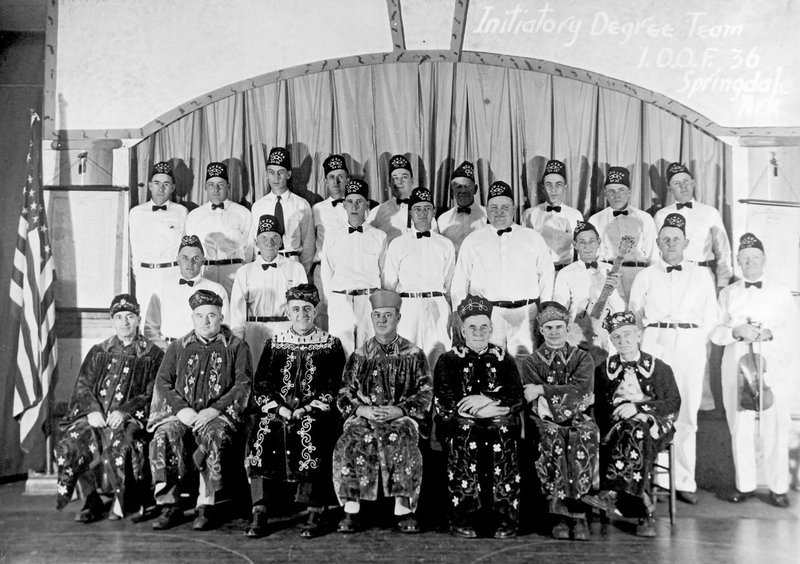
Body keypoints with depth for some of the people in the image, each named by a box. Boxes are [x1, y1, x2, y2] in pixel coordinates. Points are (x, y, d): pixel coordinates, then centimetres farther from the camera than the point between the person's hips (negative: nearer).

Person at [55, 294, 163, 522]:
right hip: (97, 416, 4)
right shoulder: (98, 352, 20)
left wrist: (125, 411, -16)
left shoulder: (153, 355, 8)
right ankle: (91, 500, -7)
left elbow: (153, 393, -1)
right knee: (70, 443, -24)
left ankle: (123, 500, -10)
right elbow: (82, 385, 12)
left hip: (131, 417, -3)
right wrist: (92, 410, -8)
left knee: (119, 444, -34)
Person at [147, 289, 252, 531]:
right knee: (164, 436, -29)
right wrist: (181, 409, -7)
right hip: (182, 413, 3)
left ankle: (206, 506, -25)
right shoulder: (178, 347, 19)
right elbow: (162, 383, 11)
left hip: (220, 414, -3)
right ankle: (169, 504, -18)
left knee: (213, 437, -35)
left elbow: (244, 384, -1)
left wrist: (214, 410, -14)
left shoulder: (236, 347, 10)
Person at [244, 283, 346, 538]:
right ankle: (259, 513, -21)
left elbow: (334, 387, 1)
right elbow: (260, 386, 9)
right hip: (277, 410, 2)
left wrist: (307, 411, -12)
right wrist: (280, 409, -8)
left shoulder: (331, 345, 9)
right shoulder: (274, 344, 15)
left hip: (316, 413, -2)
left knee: (311, 434, -32)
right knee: (262, 435, -27)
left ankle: (315, 514, -24)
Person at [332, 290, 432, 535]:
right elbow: (344, 394, 11)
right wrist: (363, 410, -10)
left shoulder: (414, 354, 10)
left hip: (401, 417, -1)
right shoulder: (359, 356, 14)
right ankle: (352, 510, -23)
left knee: (404, 443, -35)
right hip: (363, 416, 2)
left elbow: (425, 393, 4)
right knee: (349, 443, -31)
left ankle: (403, 509, -25)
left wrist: (399, 410, -12)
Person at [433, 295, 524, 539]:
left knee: (503, 434, -32)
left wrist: (486, 399, -14)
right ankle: (463, 516, -29)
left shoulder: (504, 359, 18)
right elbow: (443, 402, 0)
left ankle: (505, 516, -28)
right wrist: (479, 411, -13)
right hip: (459, 423, -1)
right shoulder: (448, 360, 14)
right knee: (464, 434, -34)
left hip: (498, 421, 1)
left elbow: (517, 398, 4)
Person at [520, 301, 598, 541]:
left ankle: (571, 510, -32)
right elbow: (532, 404, 1)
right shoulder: (532, 362, 14)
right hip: (545, 421, 0)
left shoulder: (582, 358, 14)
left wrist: (543, 390, -10)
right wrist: (564, 397, -17)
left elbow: (581, 390, -5)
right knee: (551, 438, -36)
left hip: (577, 417, 1)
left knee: (584, 436, -35)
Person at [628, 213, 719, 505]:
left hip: (691, 346, 1)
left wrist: (698, 341, 2)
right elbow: (635, 315, 13)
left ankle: (685, 482, 4)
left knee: (687, 416, -1)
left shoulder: (701, 275, 15)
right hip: (655, 345, -1)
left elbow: (711, 316, 13)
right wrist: (650, 335, 3)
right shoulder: (646, 276, 14)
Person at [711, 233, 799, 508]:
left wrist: (769, 333, -13)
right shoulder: (727, 294, 13)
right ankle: (745, 484, 13)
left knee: (774, 429, -5)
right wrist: (736, 331, -13)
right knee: (740, 429, 2)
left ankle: (778, 487, 4)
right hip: (736, 369, 1)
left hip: (772, 369, -1)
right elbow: (715, 333, 5)